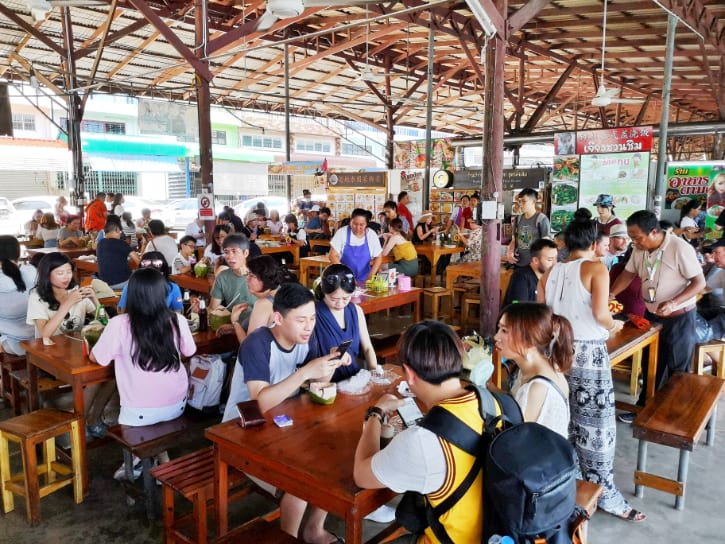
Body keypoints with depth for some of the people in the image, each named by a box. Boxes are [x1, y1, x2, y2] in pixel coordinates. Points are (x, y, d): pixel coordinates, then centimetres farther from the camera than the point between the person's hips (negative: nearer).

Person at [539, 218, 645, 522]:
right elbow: (601, 314, -17)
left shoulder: (550, 274, 8)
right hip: (589, 353, -5)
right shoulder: (596, 268, -6)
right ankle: (604, 492, 15)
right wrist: (614, 326, 5)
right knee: (596, 423, 5)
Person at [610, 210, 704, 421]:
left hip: (679, 318, -6)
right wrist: (611, 295, -9)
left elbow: (700, 282, -21)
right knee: (650, 365, 17)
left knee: (677, 369, 8)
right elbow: (629, 273, 6)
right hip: (651, 315, 6)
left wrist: (673, 303, -33)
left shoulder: (680, 248, -24)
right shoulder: (639, 249, -5)